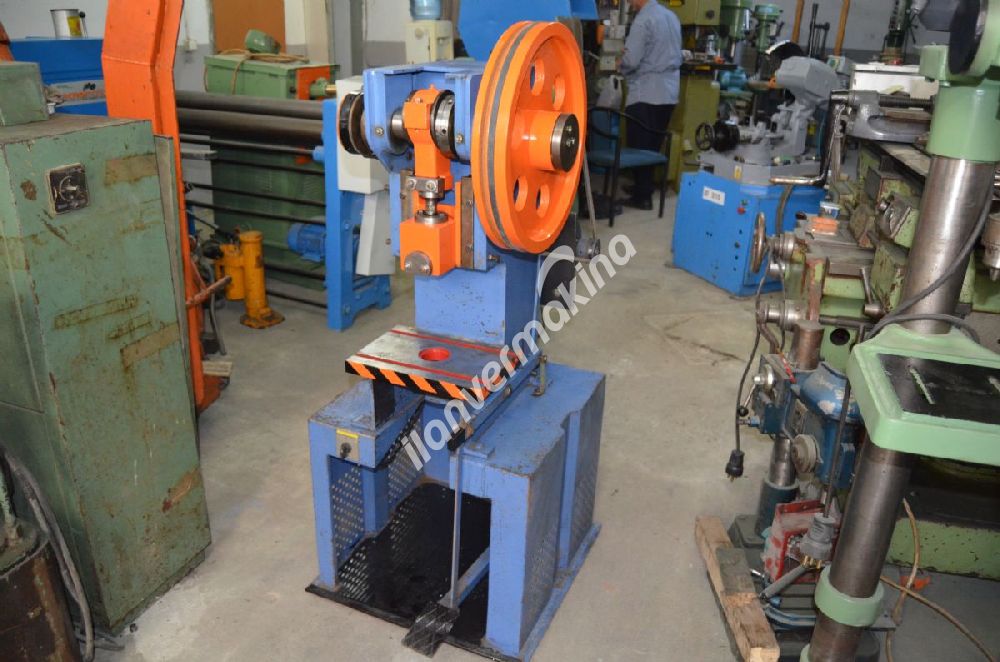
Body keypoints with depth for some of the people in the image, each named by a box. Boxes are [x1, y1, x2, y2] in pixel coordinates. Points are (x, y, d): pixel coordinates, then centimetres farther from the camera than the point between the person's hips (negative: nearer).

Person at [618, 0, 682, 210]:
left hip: (646, 92, -8)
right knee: (654, 146, 15)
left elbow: (631, 60, -18)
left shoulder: (643, 20, -14)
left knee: (639, 146, -1)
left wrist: (620, 65, 4)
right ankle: (645, 187, 24)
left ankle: (643, 196, 3)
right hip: (669, 91, 8)